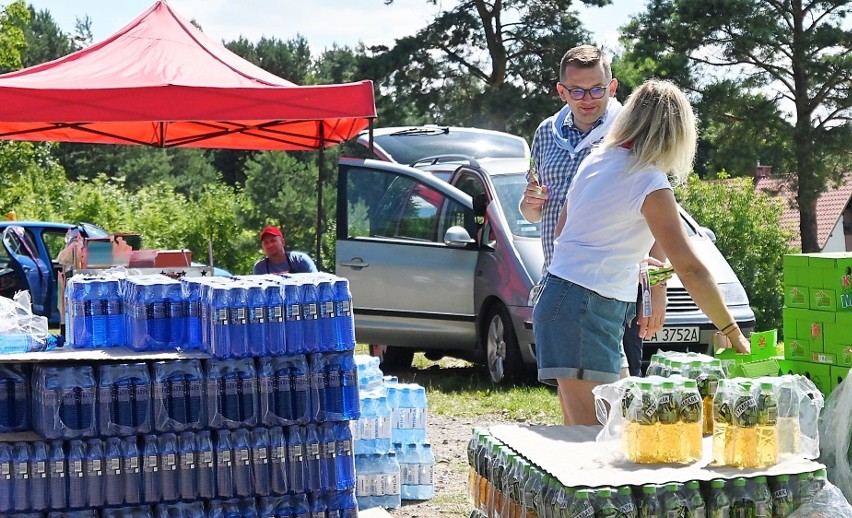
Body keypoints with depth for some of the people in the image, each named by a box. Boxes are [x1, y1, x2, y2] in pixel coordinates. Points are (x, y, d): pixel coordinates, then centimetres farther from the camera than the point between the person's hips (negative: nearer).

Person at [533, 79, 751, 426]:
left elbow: (561, 230, 23)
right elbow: (690, 269, -14)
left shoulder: (597, 160, 12)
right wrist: (732, 332, -7)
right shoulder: (649, 182, -11)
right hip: (586, 309, -9)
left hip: (560, 293, 9)